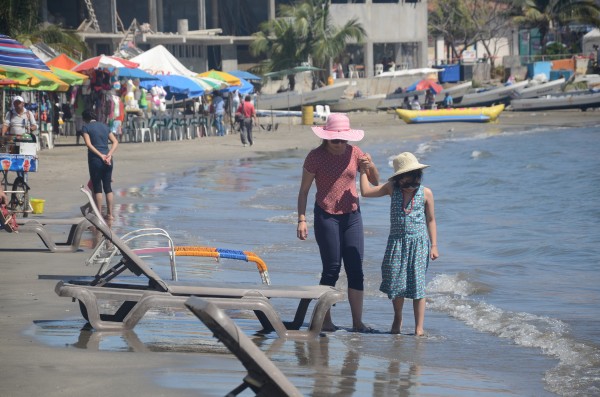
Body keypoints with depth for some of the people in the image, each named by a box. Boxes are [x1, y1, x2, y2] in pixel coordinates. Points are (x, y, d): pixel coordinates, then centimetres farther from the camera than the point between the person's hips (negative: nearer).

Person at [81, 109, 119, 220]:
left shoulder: (86, 127, -2)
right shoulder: (104, 126, 14)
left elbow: (89, 144, -13)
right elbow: (115, 142, 7)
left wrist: (101, 156, -14)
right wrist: (109, 154, -5)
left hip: (95, 159, -5)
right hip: (108, 161, 5)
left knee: (97, 188, 1)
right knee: (108, 187, 9)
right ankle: (110, 214, 10)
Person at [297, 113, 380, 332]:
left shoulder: (354, 153, 4)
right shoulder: (316, 157, -6)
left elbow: (375, 182, 9)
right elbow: (304, 191, -2)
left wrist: (370, 166, -12)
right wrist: (301, 219, -9)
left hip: (352, 215, 4)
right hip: (326, 216, -4)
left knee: (356, 269, -1)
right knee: (331, 269, -5)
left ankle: (357, 321, 1)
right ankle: (325, 320, 4)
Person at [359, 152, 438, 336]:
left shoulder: (425, 193, -1)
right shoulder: (393, 189, 3)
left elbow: (431, 220, 5)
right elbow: (366, 191, 3)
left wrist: (434, 245, 2)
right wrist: (364, 170, 1)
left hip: (418, 244, -2)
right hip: (397, 243, 2)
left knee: (417, 284, -4)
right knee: (395, 282, 4)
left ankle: (419, 326, 1)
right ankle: (397, 318, 28)